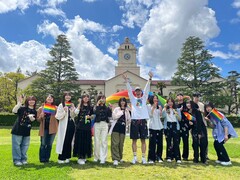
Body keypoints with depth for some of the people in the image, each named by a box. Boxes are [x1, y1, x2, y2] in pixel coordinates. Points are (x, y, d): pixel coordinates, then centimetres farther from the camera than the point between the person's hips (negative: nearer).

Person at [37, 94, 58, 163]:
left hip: (52, 128, 1)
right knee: (43, 144, 2)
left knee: (49, 144, 8)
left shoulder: (55, 108, 6)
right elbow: (38, 119, 6)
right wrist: (41, 116, -13)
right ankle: (42, 158, 15)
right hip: (44, 128, -1)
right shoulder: (41, 108, 6)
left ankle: (47, 158, 20)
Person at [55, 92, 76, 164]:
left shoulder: (71, 105, 12)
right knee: (63, 141, 0)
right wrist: (64, 111, -19)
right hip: (64, 126, -4)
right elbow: (58, 116, -8)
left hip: (71, 125, 5)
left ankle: (67, 157, 21)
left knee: (69, 142, 9)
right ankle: (61, 158, 12)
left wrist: (73, 109, -5)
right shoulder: (61, 105, -2)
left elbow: (74, 116, 9)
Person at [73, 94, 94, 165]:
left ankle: (84, 156, 20)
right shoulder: (79, 106, 4)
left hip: (87, 126, 3)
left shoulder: (90, 107, 10)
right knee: (80, 141, -2)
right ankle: (80, 157, 5)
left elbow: (93, 115, 14)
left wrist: (90, 117, -7)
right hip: (80, 126, -2)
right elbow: (76, 112, -15)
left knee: (86, 141, 5)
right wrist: (80, 103, -13)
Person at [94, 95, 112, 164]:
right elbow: (96, 113, -14)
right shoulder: (96, 107, 6)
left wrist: (110, 108, -8)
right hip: (97, 124, -1)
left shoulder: (106, 108, 12)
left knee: (104, 141, -2)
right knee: (97, 141, 5)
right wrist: (98, 104, -9)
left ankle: (103, 158, 2)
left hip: (105, 124, 1)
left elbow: (110, 115, 1)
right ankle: (96, 157, 20)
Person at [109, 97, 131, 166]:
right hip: (115, 128, -3)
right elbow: (114, 117, -11)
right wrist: (122, 112, -9)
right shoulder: (116, 109, 4)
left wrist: (125, 124, 11)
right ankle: (115, 159, -9)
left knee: (121, 144, 7)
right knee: (115, 143, -9)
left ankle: (120, 158, 23)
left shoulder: (127, 110, 13)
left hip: (123, 129, 3)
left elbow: (129, 120, 18)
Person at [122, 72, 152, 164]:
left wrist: (150, 78, -7)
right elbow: (129, 90, 2)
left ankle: (143, 157, 12)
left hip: (143, 121, 0)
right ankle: (135, 157, 16)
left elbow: (147, 89, 3)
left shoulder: (144, 98, 12)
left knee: (143, 140, 5)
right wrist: (126, 80, -7)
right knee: (134, 140, 5)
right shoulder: (133, 99, 11)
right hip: (134, 121, 0)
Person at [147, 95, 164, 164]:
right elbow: (150, 115, -8)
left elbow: (160, 116, 13)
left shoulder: (159, 106, 15)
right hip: (152, 126, -5)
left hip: (159, 126, 5)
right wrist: (153, 107, -12)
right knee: (152, 142, -7)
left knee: (160, 142, 7)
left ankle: (159, 157, 19)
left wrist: (161, 110, -4)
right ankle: (151, 158, 1)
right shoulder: (149, 106, 1)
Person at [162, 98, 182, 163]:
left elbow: (179, 119, 9)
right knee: (169, 142, 1)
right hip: (167, 126, 0)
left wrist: (177, 115, -11)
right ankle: (169, 157, 9)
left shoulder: (177, 110, 14)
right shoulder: (165, 109, 9)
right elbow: (163, 116, -9)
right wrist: (165, 108, -13)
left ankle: (178, 158, -2)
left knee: (176, 142, -5)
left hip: (175, 126, 1)